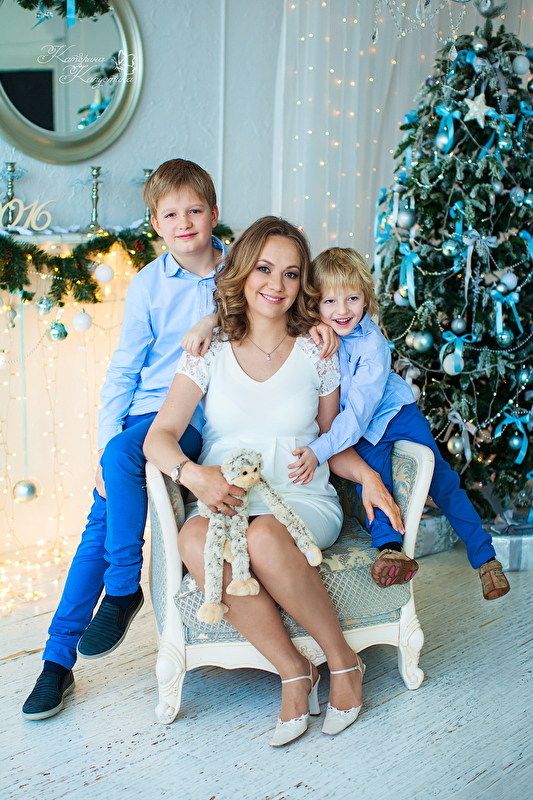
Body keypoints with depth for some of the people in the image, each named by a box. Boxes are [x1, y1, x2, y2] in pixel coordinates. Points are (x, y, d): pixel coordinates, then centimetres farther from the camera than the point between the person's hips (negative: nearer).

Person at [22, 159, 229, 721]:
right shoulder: (148, 284, 2)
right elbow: (123, 370, 3)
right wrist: (104, 445, -6)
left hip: (200, 416, -2)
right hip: (146, 407, 2)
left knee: (123, 456, -31)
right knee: (99, 523, -6)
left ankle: (124, 589, -13)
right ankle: (58, 659, 5)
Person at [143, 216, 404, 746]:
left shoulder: (316, 352, 6)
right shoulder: (210, 351, 4)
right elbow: (159, 436, -6)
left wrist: (367, 475, -9)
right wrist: (193, 473, -27)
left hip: (304, 503, -1)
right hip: (222, 502, 1)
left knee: (264, 538, -36)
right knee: (195, 542, -34)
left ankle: (343, 661, -12)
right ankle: (293, 671, -18)